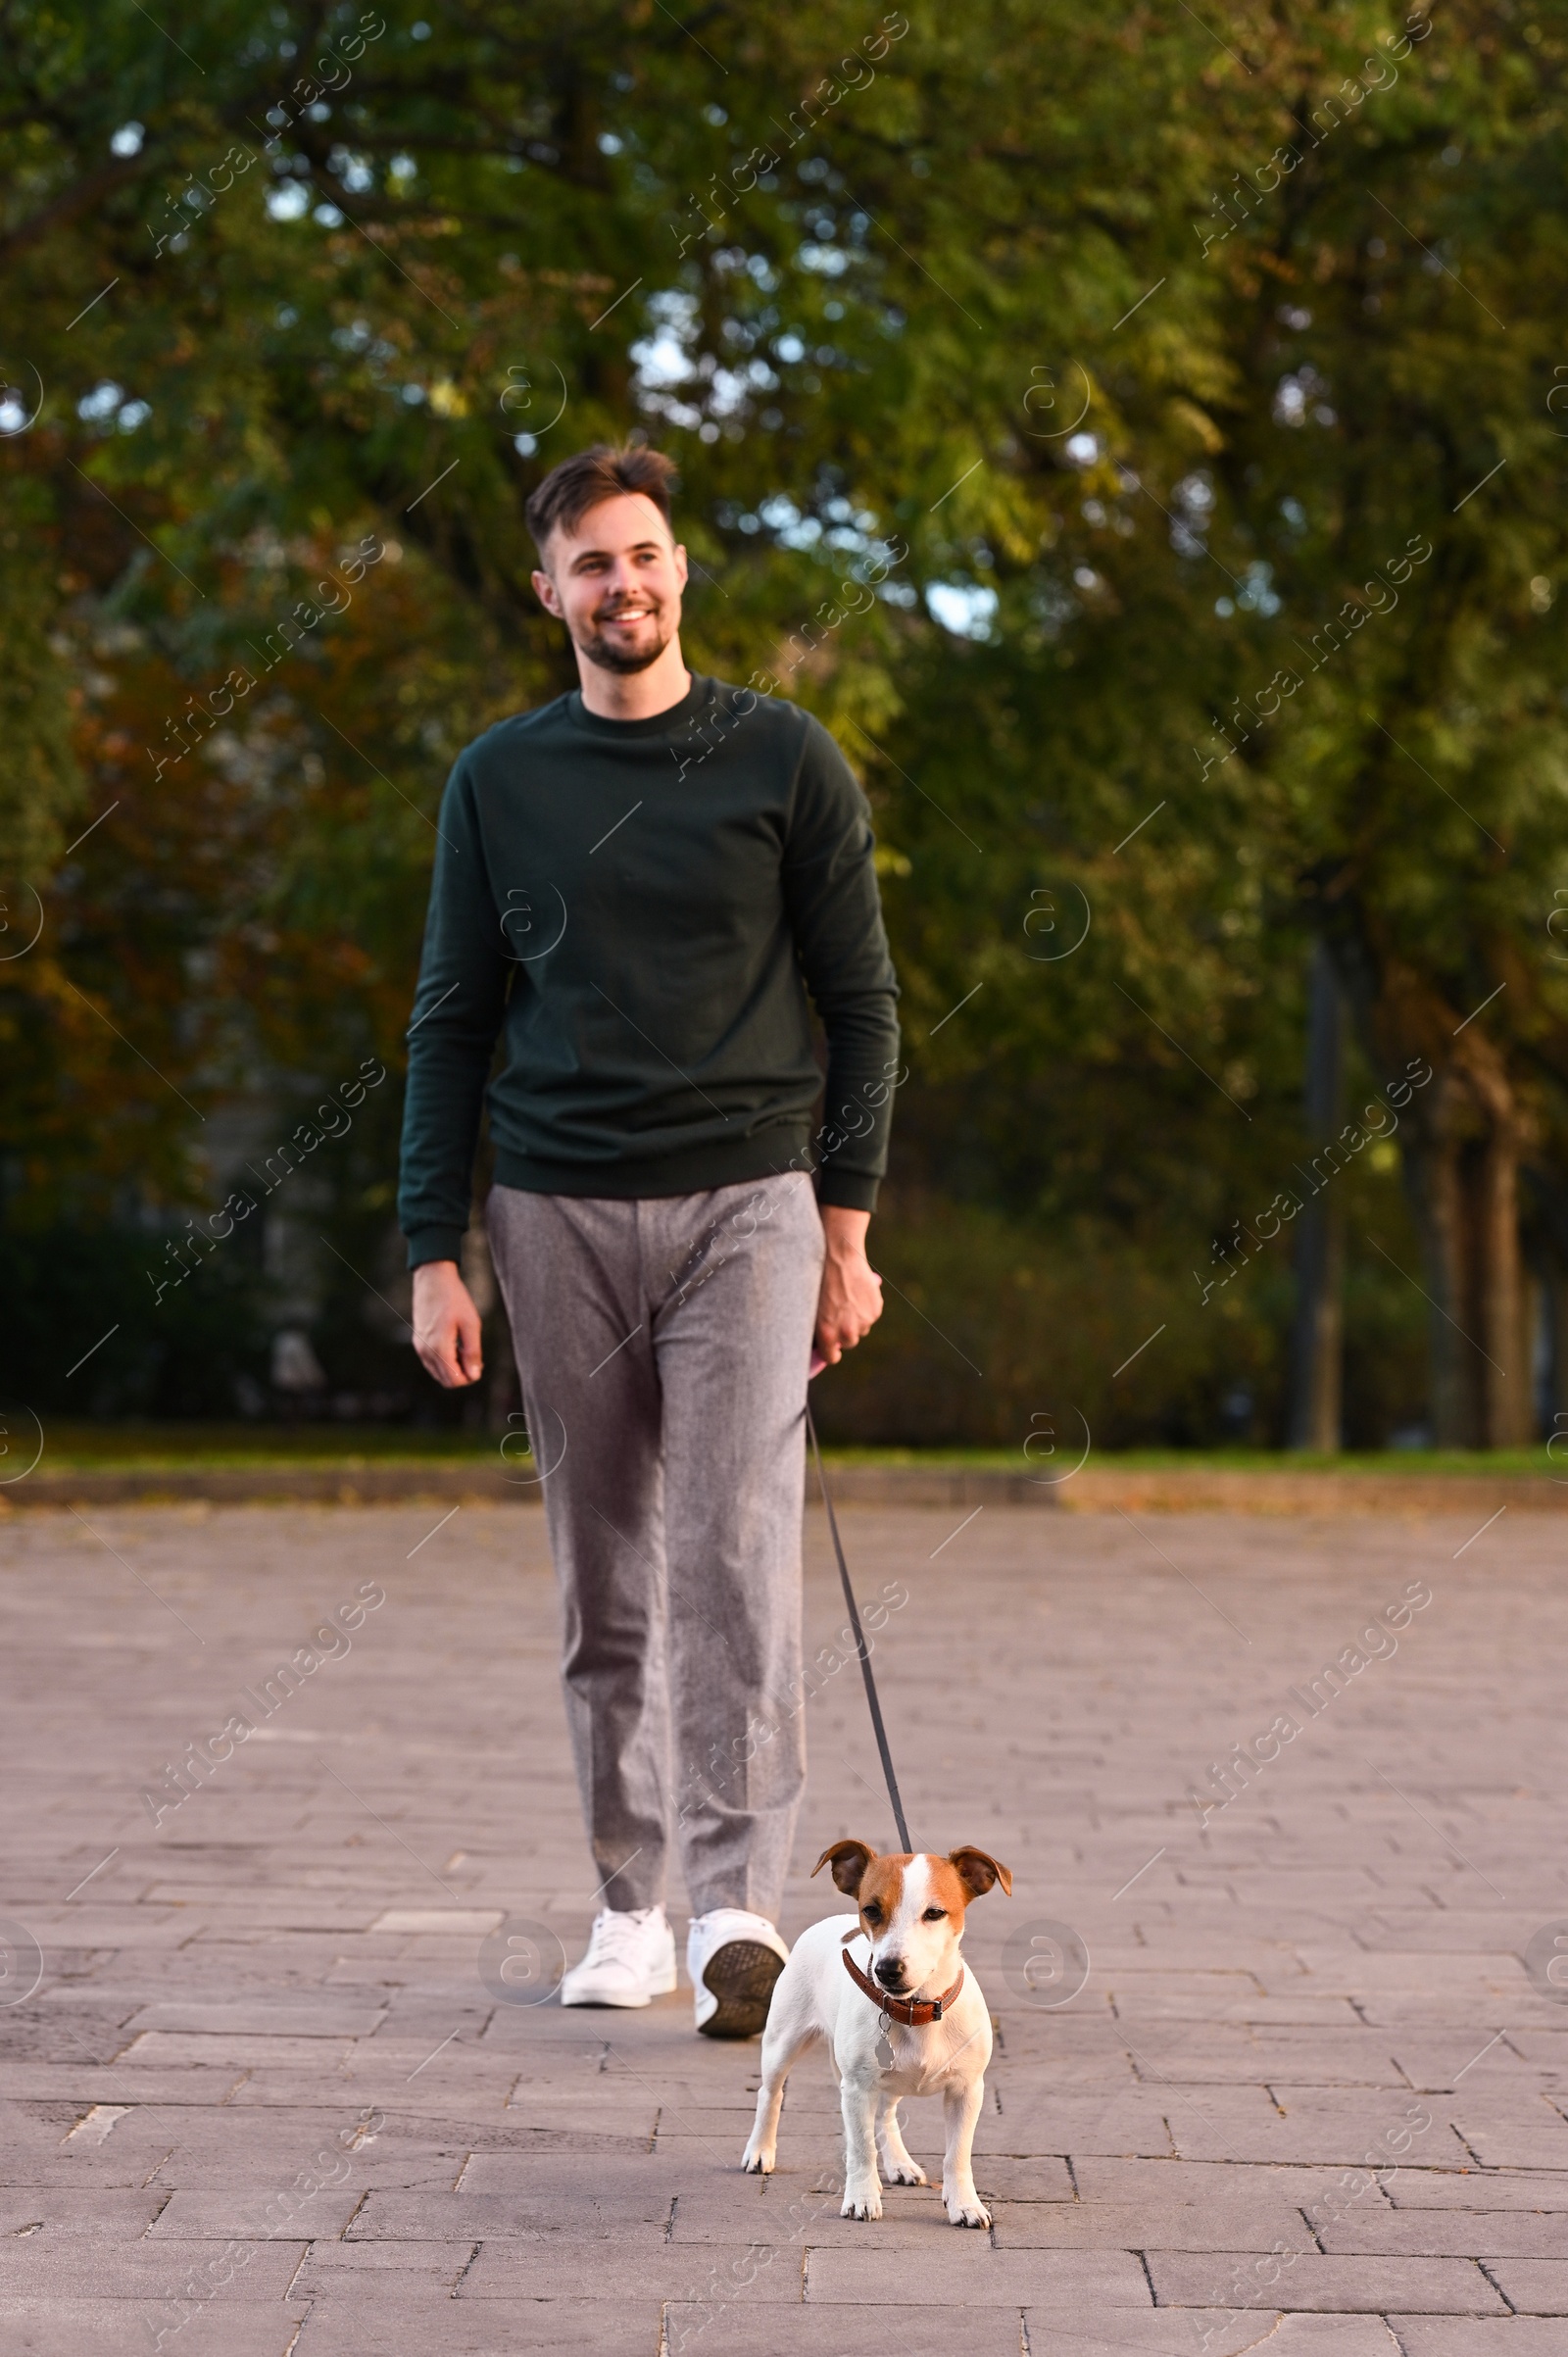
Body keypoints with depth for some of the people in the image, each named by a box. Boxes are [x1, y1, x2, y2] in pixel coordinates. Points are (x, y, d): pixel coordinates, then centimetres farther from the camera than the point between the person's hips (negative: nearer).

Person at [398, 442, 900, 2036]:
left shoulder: (784, 761, 3)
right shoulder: (498, 780, 8)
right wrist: (434, 1253, 1)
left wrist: (848, 1228, -2)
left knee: (735, 1553, -12)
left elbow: (860, 1002, 5)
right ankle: (629, 1902, 15)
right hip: (559, 1214, 2)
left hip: (746, 1201, -2)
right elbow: (450, 1023, 9)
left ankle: (738, 1910, -16)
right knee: (602, 1576, 6)